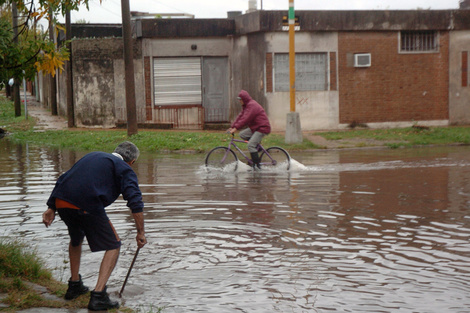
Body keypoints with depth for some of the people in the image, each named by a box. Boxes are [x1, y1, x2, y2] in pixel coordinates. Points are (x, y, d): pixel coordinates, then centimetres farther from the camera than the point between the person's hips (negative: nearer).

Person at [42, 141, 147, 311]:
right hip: (87, 206, -7)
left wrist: (51, 208, 23)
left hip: (61, 201, 7)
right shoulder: (125, 169, 11)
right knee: (113, 246, 9)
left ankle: (74, 285, 43)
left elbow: (64, 179, 26)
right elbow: (135, 202, -2)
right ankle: (98, 296, 0)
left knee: (76, 239, 34)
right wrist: (140, 232, 3)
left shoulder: (93, 155, 31)